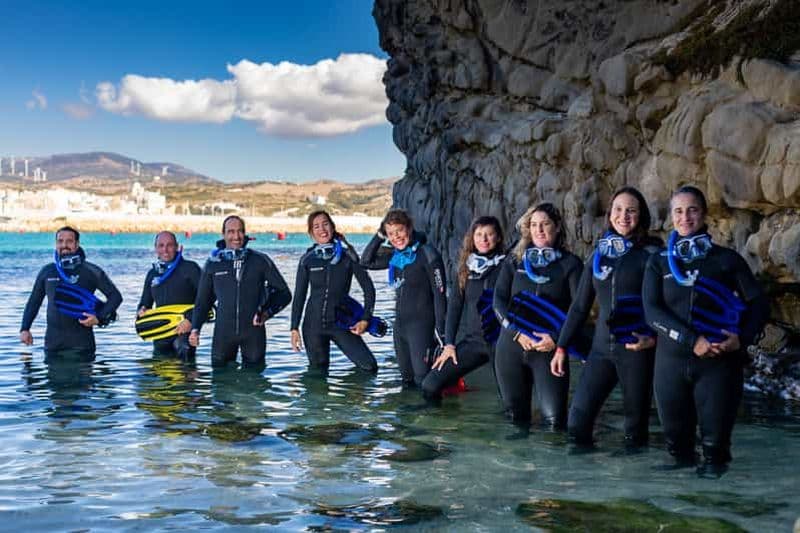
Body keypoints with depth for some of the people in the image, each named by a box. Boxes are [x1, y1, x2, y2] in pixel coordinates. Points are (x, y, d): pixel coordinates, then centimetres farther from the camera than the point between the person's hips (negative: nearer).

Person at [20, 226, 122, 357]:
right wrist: (24, 328, 7)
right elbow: (34, 301, 18)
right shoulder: (47, 272, 10)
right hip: (52, 343, 3)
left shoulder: (91, 271, -1)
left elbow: (115, 296, 1)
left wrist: (99, 318, -11)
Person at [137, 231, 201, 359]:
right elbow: (145, 302, 27)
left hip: (184, 330, -6)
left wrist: (191, 320, -17)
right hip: (160, 334, 6)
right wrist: (142, 312, 3)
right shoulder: (152, 274, 17)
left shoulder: (190, 268, 0)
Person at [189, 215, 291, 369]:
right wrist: (195, 328, 3)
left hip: (254, 330, -1)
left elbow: (284, 293, 8)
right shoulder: (213, 264, 7)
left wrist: (267, 312, -7)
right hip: (223, 332, 1)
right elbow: (202, 301, 16)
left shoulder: (261, 261, 2)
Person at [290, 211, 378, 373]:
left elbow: (368, 288, 1)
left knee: (369, 366, -13)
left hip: (341, 323, -1)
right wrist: (294, 328, 1)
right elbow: (299, 295, 6)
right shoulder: (307, 259, 2)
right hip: (313, 325, 1)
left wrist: (365, 319, -7)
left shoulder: (347, 255, -2)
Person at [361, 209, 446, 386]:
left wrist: (440, 330, -17)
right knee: (407, 378, 13)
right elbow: (367, 262, 15)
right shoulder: (395, 256, 8)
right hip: (400, 323, 7)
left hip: (422, 324, -7)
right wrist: (379, 236, 4)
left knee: (422, 378, -14)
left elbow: (439, 294, -13)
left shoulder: (426, 254, -12)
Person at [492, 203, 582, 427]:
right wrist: (517, 332, -10)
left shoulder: (570, 263, 4)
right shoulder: (514, 260, 12)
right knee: (515, 413, 9)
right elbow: (498, 300, 4)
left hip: (549, 349, -3)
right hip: (511, 346, 3)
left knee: (554, 416, -13)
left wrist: (556, 339, -15)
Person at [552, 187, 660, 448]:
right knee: (576, 423, -3)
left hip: (636, 348, -4)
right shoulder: (598, 254, 12)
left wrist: (654, 337, -18)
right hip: (601, 348, 4)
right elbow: (580, 306, 15)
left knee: (635, 424, 2)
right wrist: (561, 347, 12)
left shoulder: (651, 254, -1)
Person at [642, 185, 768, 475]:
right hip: (671, 361, 1)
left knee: (715, 437, 2)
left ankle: (714, 464, 26)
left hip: (719, 361, -1)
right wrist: (692, 340, -17)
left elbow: (759, 304, 4)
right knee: (675, 437, 9)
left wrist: (742, 339, -14)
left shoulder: (727, 258, 6)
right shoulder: (659, 262, 7)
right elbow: (652, 311, -5)